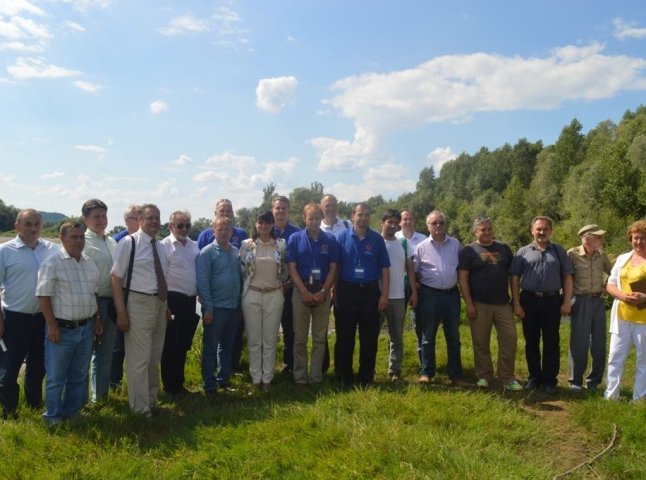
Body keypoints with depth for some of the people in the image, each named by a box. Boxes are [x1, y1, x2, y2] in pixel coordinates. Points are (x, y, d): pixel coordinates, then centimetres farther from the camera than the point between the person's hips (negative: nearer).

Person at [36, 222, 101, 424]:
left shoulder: (90, 263, 9)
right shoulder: (52, 263, -11)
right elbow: (44, 296, -14)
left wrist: (97, 319, 13)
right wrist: (52, 325, -17)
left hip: (86, 328, 6)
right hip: (62, 328, -6)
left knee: (79, 375, 16)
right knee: (56, 377, 5)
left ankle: (72, 412, 30)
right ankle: (54, 417, 21)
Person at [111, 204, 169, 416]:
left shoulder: (160, 246, 9)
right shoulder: (129, 243, -10)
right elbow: (116, 278, -12)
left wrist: (166, 306, 16)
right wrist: (121, 312, -16)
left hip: (160, 303, 7)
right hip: (139, 304, -7)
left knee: (155, 357, 19)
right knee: (139, 359, 0)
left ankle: (151, 400, 36)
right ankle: (140, 408, 15)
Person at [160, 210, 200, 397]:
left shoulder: (194, 246, 9)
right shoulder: (164, 246, -9)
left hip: (190, 300, 6)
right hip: (173, 299, -6)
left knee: (184, 345, 15)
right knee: (170, 345, 5)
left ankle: (179, 383, 29)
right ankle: (169, 386, 19)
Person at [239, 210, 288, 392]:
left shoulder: (281, 245, 2)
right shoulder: (247, 244, 0)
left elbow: (285, 270, 10)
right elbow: (241, 270, 5)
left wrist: (281, 285, 5)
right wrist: (242, 292, 5)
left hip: (274, 296, 0)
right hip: (252, 295, 0)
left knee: (270, 340, 7)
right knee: (254, 339, 7)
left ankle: (267, 378, 18)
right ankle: (256, 377, 19)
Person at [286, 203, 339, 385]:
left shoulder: (330, 239, 2)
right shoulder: (295, 239, 0)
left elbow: (333, 268, 2)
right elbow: (292, 268, -3)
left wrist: (323, 291, -9)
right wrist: (305, 292, -12)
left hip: (322, 292, 1)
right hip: (301, 291, -1)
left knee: (320, 337, 6)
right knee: (300, 337, 4)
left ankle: (316, 376, 16)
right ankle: (300, 376, 13)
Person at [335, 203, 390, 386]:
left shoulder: (377, 239, 3)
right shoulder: (342, 237, 1)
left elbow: (384, 268, 5)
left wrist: (384, 295, -2)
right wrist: (335, 293, -2)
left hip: (370, 291, 1)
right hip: (347, 290, -1)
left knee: (369, 337, 7)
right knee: (344, 336, 6)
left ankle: (366, 377, 20)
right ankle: (344, 377, 18)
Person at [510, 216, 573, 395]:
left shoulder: (559, 251, 8)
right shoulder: (523, 252, 5)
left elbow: (567, 277, 6)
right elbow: (515, 278, 3)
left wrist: (567, 302, -3)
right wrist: (516, 304, -3)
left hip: (552, 301, 0)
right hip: (529, 300, 0)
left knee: (551, 343, 5)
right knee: (531, 342, 9)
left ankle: (549, 380, 15)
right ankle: (534, 376, 22)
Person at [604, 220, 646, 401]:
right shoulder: (622, 258, 11)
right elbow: (610, 284, 10)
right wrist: (622, 295, -10)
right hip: (621, 316, 4)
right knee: (615, 357, 6)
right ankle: (610, 397, 13)